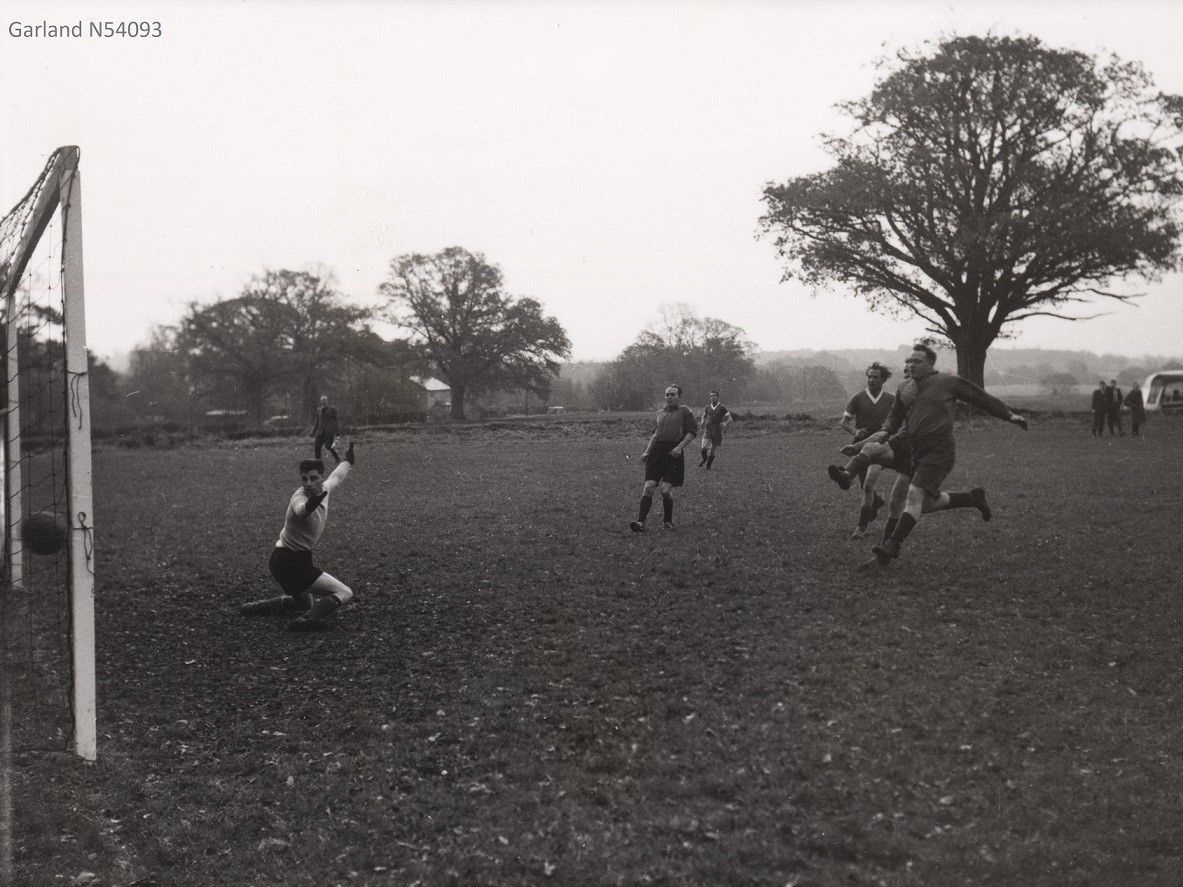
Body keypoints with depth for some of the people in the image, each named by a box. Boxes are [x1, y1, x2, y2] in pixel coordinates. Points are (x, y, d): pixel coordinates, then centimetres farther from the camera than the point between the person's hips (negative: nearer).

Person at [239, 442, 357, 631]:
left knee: (305, 603, 30)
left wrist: (348, 461, 42)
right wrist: (309, 505, -77)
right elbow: (301, 509, -54)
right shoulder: (300, 498, -26)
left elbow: (336, 477, 25)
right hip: (289, 563, -10)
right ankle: (306, 621, -33)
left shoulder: (324, 489, 0)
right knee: (344, 593, -18)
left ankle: (256, 608, 31)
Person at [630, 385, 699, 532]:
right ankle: (640, 522, -13)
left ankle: (668, 521, 10)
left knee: (666, 489, -10)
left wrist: (680, 446, -16)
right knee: (648, 486, -8)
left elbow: (692, 432, -2)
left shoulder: (685, 411, 4)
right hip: (657, 452, 5)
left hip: (673, 453, -5)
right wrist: (647, 451, 18)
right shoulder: (660, 412, 21)